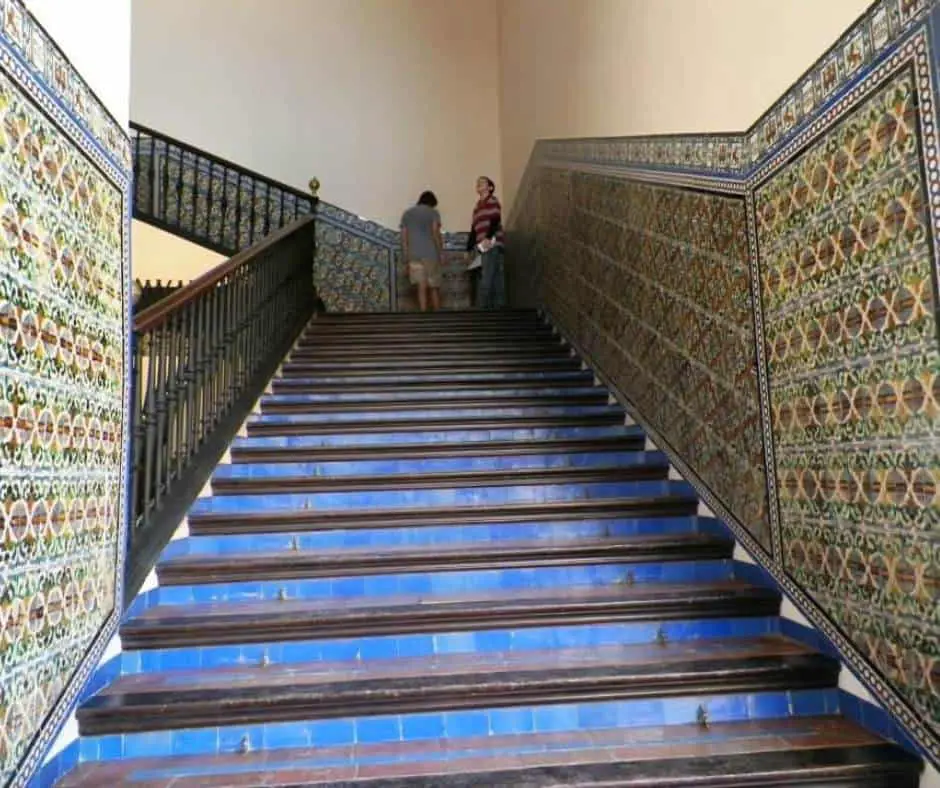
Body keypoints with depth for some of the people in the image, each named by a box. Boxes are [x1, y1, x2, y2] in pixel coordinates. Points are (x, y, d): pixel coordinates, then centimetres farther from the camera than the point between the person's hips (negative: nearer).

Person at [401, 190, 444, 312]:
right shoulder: (433, 212, 1)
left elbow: (404, 238, 9)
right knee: (434, 287, 7)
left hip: (414, 255, 3)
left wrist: (406, 258, 12)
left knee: (421, 287, 0)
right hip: (430, 254, -3)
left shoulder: (407, 213, 13)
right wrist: (441, 253, -5)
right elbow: (436, 234, -10)